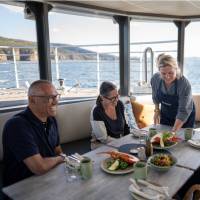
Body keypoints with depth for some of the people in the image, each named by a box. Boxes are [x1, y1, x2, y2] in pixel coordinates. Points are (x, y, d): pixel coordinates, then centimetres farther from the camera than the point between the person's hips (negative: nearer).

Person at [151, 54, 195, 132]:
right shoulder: (155, 79, -19)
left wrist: (174, 131, -40)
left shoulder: (185, 84, -32)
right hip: (165, 114, 4)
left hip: (185, 117, -3)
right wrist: (157, 110, 4)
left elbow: (183, 111, -33)